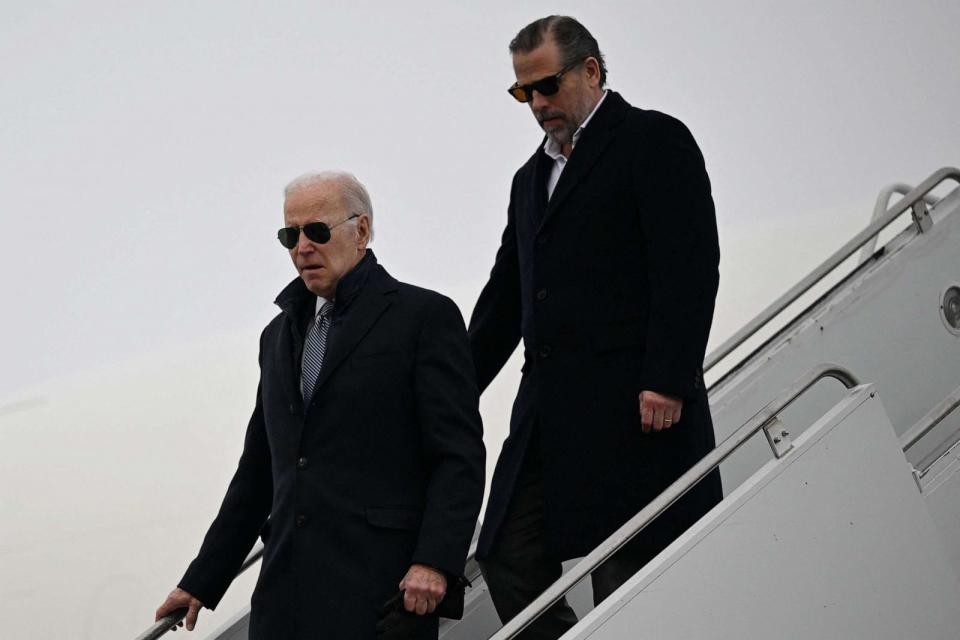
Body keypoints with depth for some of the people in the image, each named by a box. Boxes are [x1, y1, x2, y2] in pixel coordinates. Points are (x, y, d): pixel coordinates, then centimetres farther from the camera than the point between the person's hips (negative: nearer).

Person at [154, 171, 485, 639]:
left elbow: (459, 457, -6)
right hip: (285, 593, 6)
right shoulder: (279, 334, 22)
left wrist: (435, 562, -19)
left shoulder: (426, 316, 1)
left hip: (378, 589, -6)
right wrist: (201, 582, 22)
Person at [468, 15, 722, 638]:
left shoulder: (655, 141, 0)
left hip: (635, 407, -8)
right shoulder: (532, 177, 24)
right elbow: (504, 299, 27)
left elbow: (690, 270, -10)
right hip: (549, 411, 8)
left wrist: (668, 382, -19)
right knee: (510, 558, -1)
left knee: (628, 570, -7)